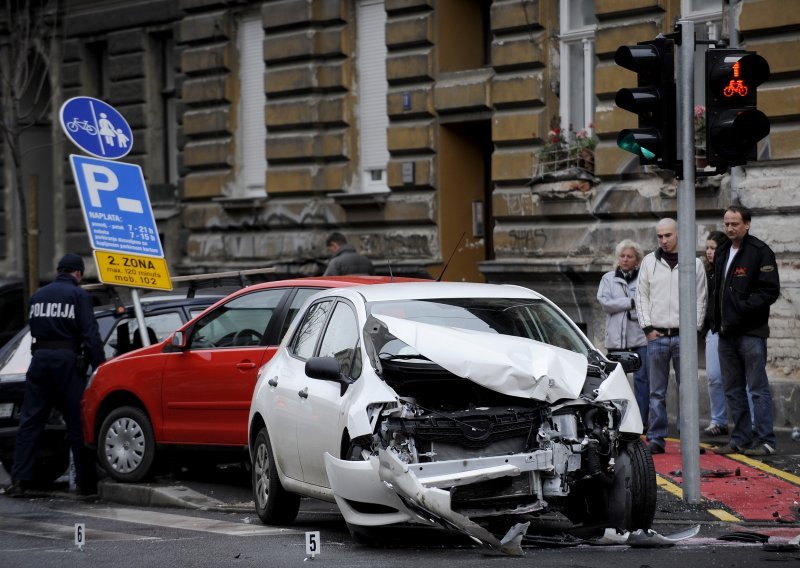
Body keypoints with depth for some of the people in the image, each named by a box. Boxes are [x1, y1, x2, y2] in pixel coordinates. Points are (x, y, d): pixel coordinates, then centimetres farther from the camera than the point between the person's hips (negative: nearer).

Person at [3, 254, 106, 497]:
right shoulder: (79, 295, -2)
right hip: (67, 359, -4)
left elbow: (34, 329, 17)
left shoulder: (38, 295, 16)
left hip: (39, 358, 4)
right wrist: (100, 365, -9)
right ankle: (86, 482, 4)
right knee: (77, 422, 1)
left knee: (30, 421, 4)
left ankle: (19, 479, -4)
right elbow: (90, 334, -9)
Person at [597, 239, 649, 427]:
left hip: (640, 336, -2)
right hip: (616, 337, 2)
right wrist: (631, 302, -10)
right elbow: (605, 302, -2)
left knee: (642, 378, -2)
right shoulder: (608, 278, 12)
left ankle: (642, 419, 1)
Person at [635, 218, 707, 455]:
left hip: (683, 336, -1)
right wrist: (647, 327, -1)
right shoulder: (649, 262, 8)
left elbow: (700, 300, 6)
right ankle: (656, 438, 5)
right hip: (656, 336, 1)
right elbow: (641, 296, 9)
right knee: (657, 392, 2)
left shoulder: (694, 264, 5)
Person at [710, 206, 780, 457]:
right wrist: (717, 321, 11)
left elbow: (770, 291, -13)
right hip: (726, 332, 8)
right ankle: (740, 438, 17)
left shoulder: (760, 252, -7)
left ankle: (765, 440, -4)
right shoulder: (722, 253, 17)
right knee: (733, 390, 11)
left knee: (758, 388, -6)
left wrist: (742, 310, -18)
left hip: (751, 332, -8)